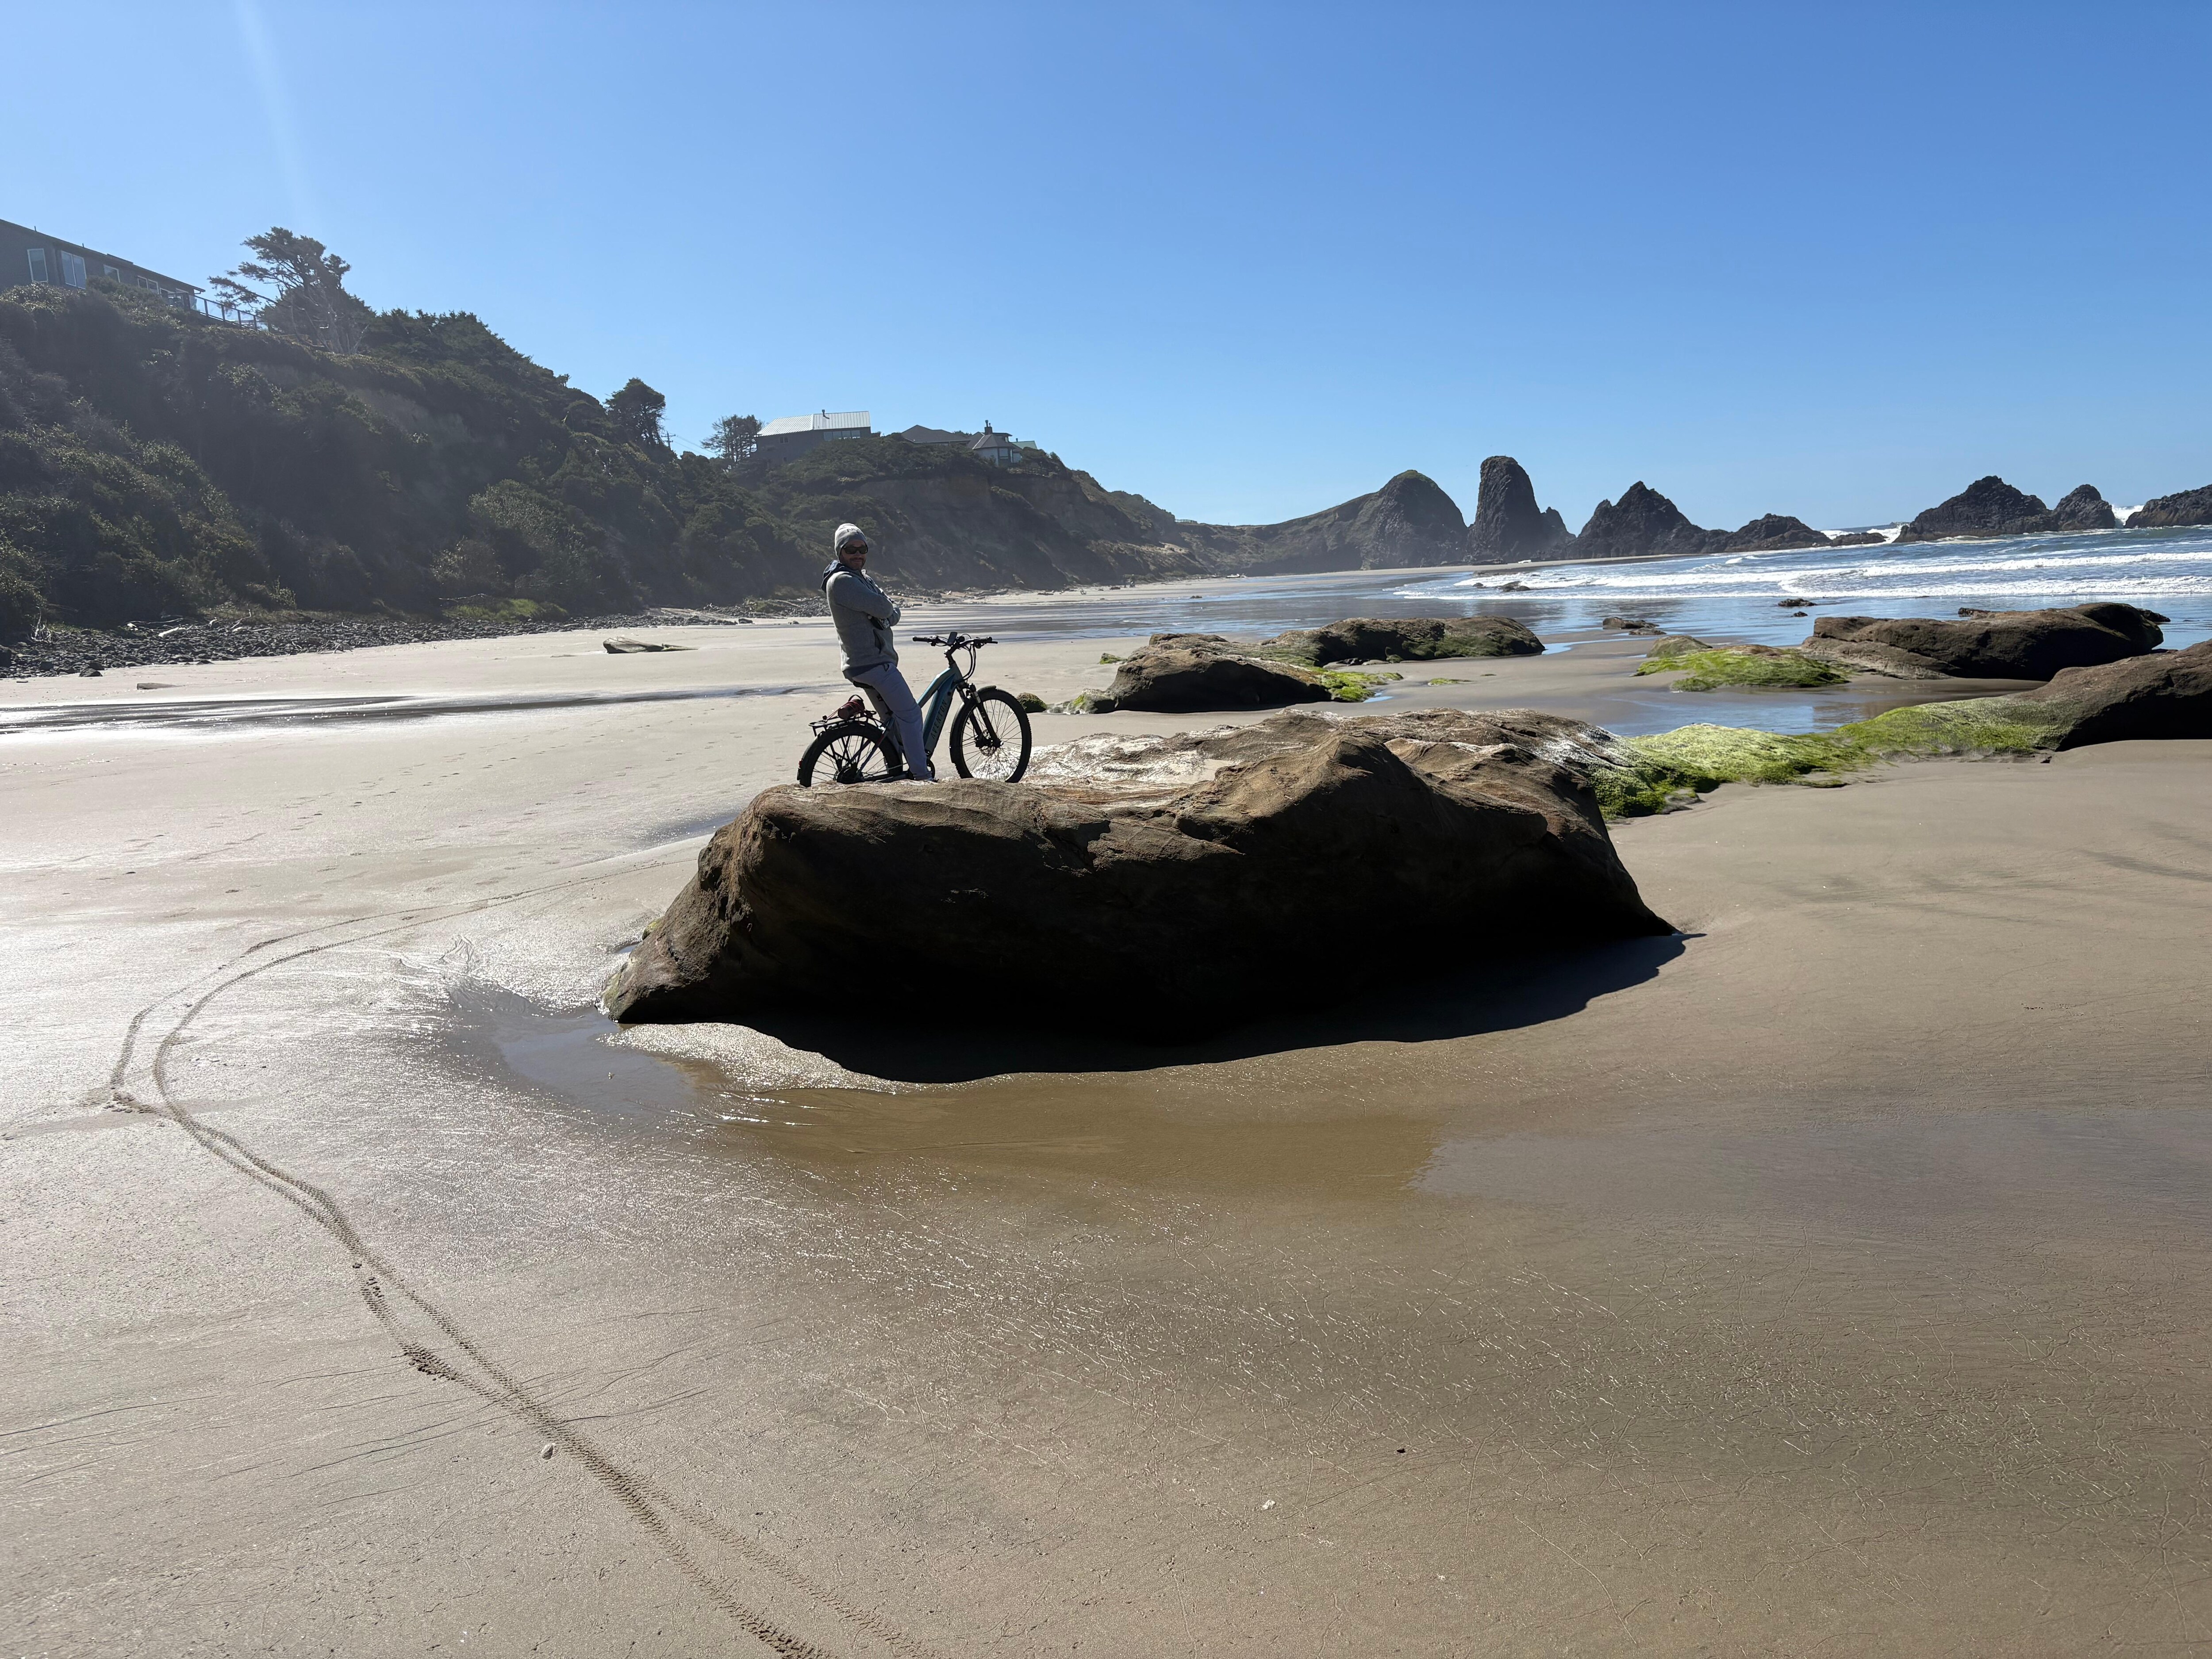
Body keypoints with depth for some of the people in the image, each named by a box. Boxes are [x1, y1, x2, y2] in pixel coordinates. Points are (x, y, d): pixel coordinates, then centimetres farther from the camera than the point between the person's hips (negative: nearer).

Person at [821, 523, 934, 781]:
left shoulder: (859, 578, 19)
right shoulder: (842, 581, -14)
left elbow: (892, 615, 13)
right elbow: (881, 607, -23)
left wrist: (890, 613, -10)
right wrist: (887, 607, 0)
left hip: (864, 664, 10)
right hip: (874, 663, -10)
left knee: (894, 719, 16)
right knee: (910, 713, -8)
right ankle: (922, 776, -6)